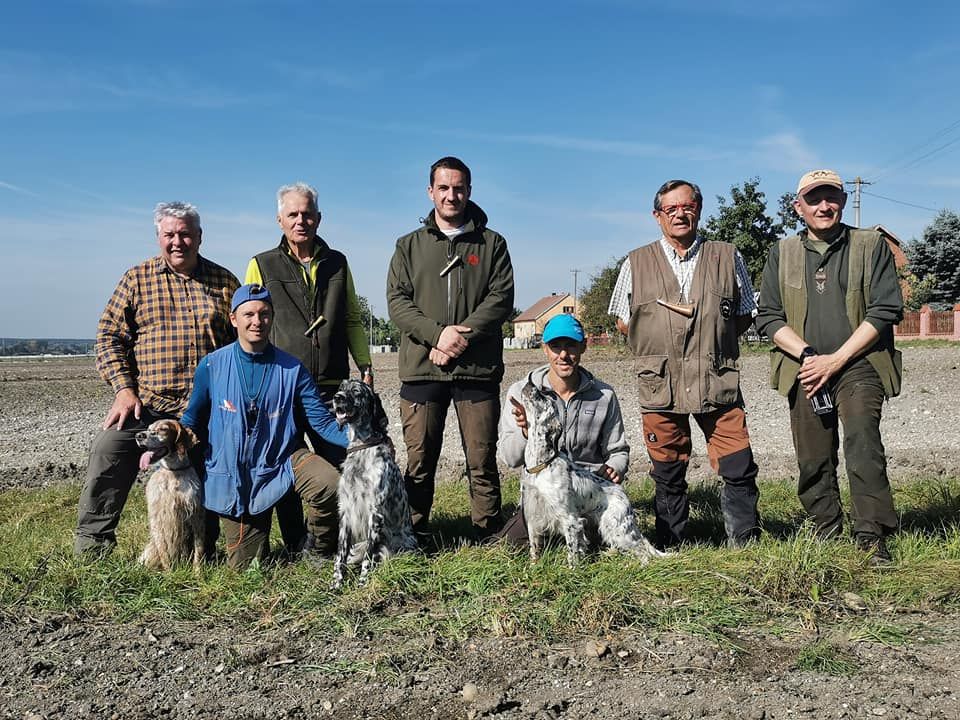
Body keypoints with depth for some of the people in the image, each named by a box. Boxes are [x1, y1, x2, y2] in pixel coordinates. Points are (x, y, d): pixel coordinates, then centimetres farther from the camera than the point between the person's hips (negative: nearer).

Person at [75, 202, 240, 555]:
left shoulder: (224, 282, 7)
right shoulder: (137, 278, 5)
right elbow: (109, 335, 3)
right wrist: (124, 389, -8)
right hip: (146, 402, -1)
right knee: (107, 454, -15)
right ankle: (91, 546, 2)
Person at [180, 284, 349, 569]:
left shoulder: (292, 369, -7)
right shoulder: (211, 366, -5)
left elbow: (321, 420, -10)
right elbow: (194, 419, 7)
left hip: (282, 461, 0)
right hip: (232, 475, 1)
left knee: (329, 483, -31)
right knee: (245, 566, 5)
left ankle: (319, 546, 2)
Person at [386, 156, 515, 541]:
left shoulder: (492, 243, 11)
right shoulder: (409, 245, 14)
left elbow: (501, 298, 0)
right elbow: (397, 301, 3)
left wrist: (463, 336, -13)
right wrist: (437, 333, -13)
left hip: (478, 368, -1)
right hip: (421, 368, 1)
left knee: (482, 459, 2)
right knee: (419, 459, 4)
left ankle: (489, 534, 11)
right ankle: (412, 535, 15)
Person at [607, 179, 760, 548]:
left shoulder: (727, 257, 10)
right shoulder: (637, 263, 9)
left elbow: (745, 315, 16)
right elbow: (623, 323, 14)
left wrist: (714, 340, 2)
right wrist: (658, 340, 1)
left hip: (718, 382, 0)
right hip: (660, 385, 0)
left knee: (739, 469, -3)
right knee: (668, 474, 8)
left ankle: (745, 543, 13)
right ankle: (669, 549, 20)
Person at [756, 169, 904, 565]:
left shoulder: (871, 245, 4)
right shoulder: (783, 253, 11)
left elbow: (885, 309, -3)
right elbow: (768, 316, 6)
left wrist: (835, 360, -11)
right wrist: (808, 355, -10)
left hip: (858, 366, -2)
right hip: (805, 370, 3)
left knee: (863, 446, -19)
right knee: (813, 460, 5)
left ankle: (872, 538, -13)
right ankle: (828, 536, 18)